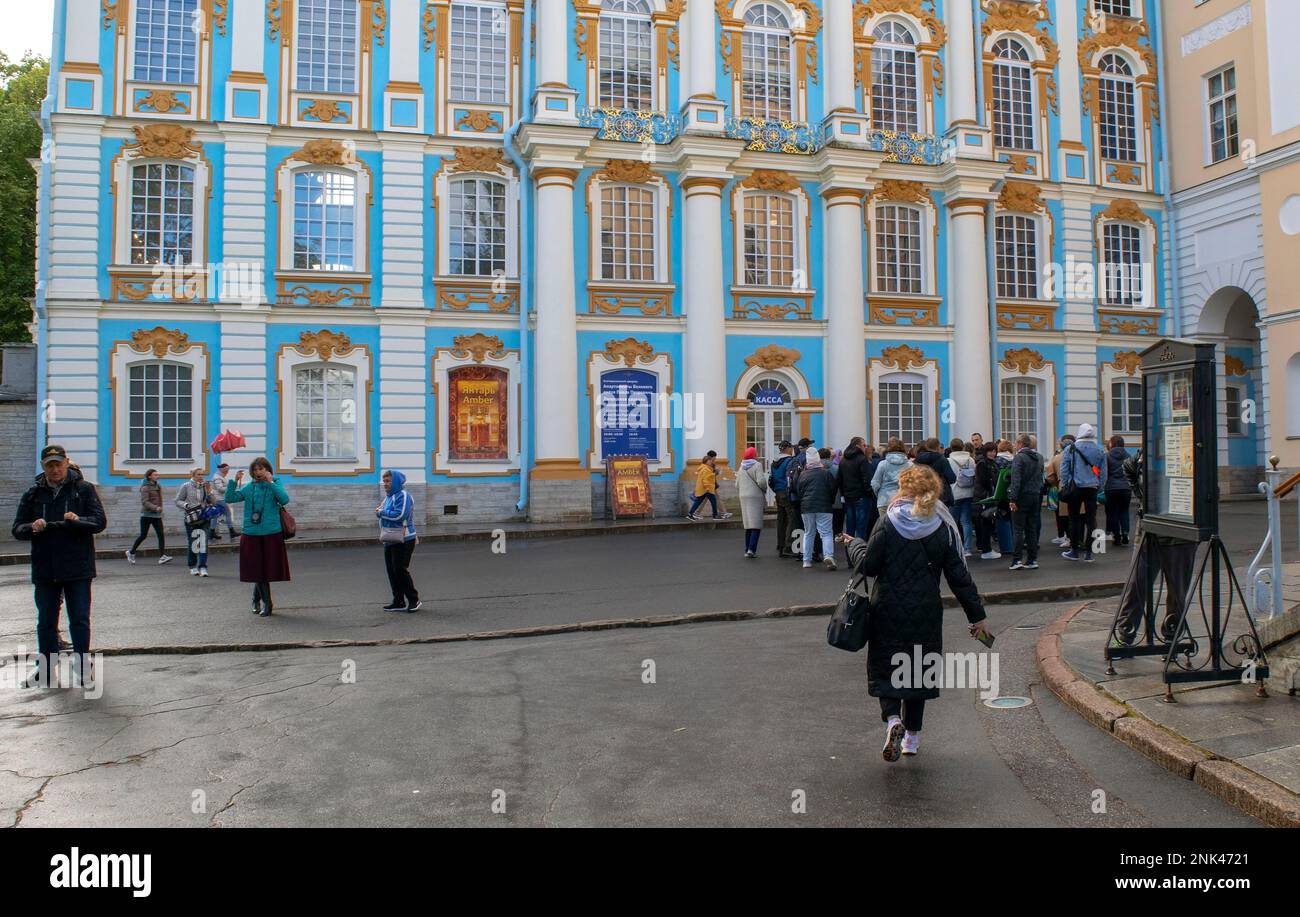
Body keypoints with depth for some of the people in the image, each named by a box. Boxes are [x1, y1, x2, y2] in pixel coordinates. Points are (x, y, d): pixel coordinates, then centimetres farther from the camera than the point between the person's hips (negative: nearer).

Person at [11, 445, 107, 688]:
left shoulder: (84, 489, -1)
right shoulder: (34, 493, 6)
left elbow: (100, 521, -7)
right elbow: (17, 529, 5)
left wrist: (78, 521, -26)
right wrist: (32, 528, -17)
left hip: (77, 568, -3)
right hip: (44, 568, 3)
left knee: (80, 620, 2)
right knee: (46, 622, 10)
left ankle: (82, 666, 14)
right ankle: (46, 671, 21)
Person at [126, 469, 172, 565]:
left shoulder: (158, 486, 12)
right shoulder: (145, 487, -9)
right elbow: (144, 502, -19)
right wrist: (155, 508, -30)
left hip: (157, 515, 6)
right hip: (147, 515, -6)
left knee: (161, 535, -7)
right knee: (143, 536, 3)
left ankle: (163, 556, -13)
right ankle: (131, 552, 25)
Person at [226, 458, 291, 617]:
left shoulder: (275, 485, 1)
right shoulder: (249, 488, 8)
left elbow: (284, 500, -16)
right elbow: (229, 498, 4)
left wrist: (271, 483, -19)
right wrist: (234, 481, -7)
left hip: (271, 534, -2)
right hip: (251, 534, 2)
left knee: (267, 569, 2)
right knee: (257, 570, 2)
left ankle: (256, 600, 22)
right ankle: (266, 604, 12)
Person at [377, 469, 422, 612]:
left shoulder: (403, 495, -14)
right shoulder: (389, 496, 15)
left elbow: (399, 515, -24)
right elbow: (384, 513, 19)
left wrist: (382, 512, -12)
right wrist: (380, 511, -4)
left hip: (403, 540, -9)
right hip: (390, 540, 9)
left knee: (400, 570, -7)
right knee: (391, 571, 9)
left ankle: (414, 600, 4)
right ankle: (399, 602, 17)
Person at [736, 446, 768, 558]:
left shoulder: (742, 467, 13)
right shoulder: (757, 465, -7)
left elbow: (737, 485, 14)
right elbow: (761, 481, -17)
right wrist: (764, 490, 1)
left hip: (743, 497, 6)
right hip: (756, 496, -6)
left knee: (748, 524, 13)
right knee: (756, 524, -5)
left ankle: (747, 550, 13)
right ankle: (752, 549, -16)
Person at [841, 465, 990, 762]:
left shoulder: (888, 522, -10)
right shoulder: (943, 527, -3)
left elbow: (869, 565, -9)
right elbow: (959, 575, -1)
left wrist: (854, 545, 12)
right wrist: (976, 615, 6)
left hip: (888, 610, -2)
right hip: (926, 613, 2)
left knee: (884, 667, 10)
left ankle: (892, 719, -15)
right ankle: (912, 735, 24)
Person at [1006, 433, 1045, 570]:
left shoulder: (1019, 457, -12)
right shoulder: (1039, 457, 12)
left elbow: (1016, 480, -18)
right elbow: (1040, 477, 18)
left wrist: (1012, 499, -18)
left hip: (1022, 496, -6)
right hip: (1036, 495, 6)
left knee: (1018, 529, -3)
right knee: (1032, 529, 10)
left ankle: (1017, 560, -6)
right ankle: (1032, 560, 11)